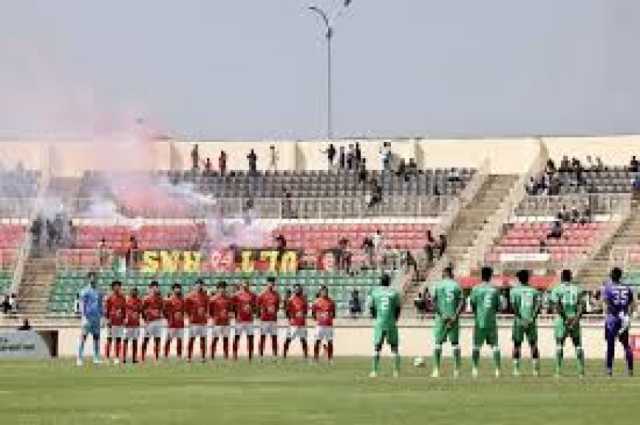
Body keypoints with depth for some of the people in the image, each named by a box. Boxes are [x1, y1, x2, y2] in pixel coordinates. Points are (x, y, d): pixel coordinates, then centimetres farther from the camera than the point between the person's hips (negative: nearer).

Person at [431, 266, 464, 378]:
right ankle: (456, 370, 4)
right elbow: (462, 302, -4)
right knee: (455, 343, 7)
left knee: (438, 342, 4)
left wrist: (441, 315, -10)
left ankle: (436, 370, -4)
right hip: (453, 317, 1)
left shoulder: (437, 285, 3)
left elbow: (433, 301, -7)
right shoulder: (457, 286, 5)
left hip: (441, 317, -1)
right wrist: (455, 316, -10)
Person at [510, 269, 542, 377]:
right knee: (533, 345, 8)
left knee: (517, 344, 7)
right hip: (531, 322, 1)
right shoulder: (534, 291, 7)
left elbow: (513, 305, -10)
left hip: (519, 321, -1)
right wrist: (533, 316, -9)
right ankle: (536, 369, 2)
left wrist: (520, 317, -12)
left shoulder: (514, 291, 1)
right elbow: (539, 304, -5)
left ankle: (516, 369, 3)